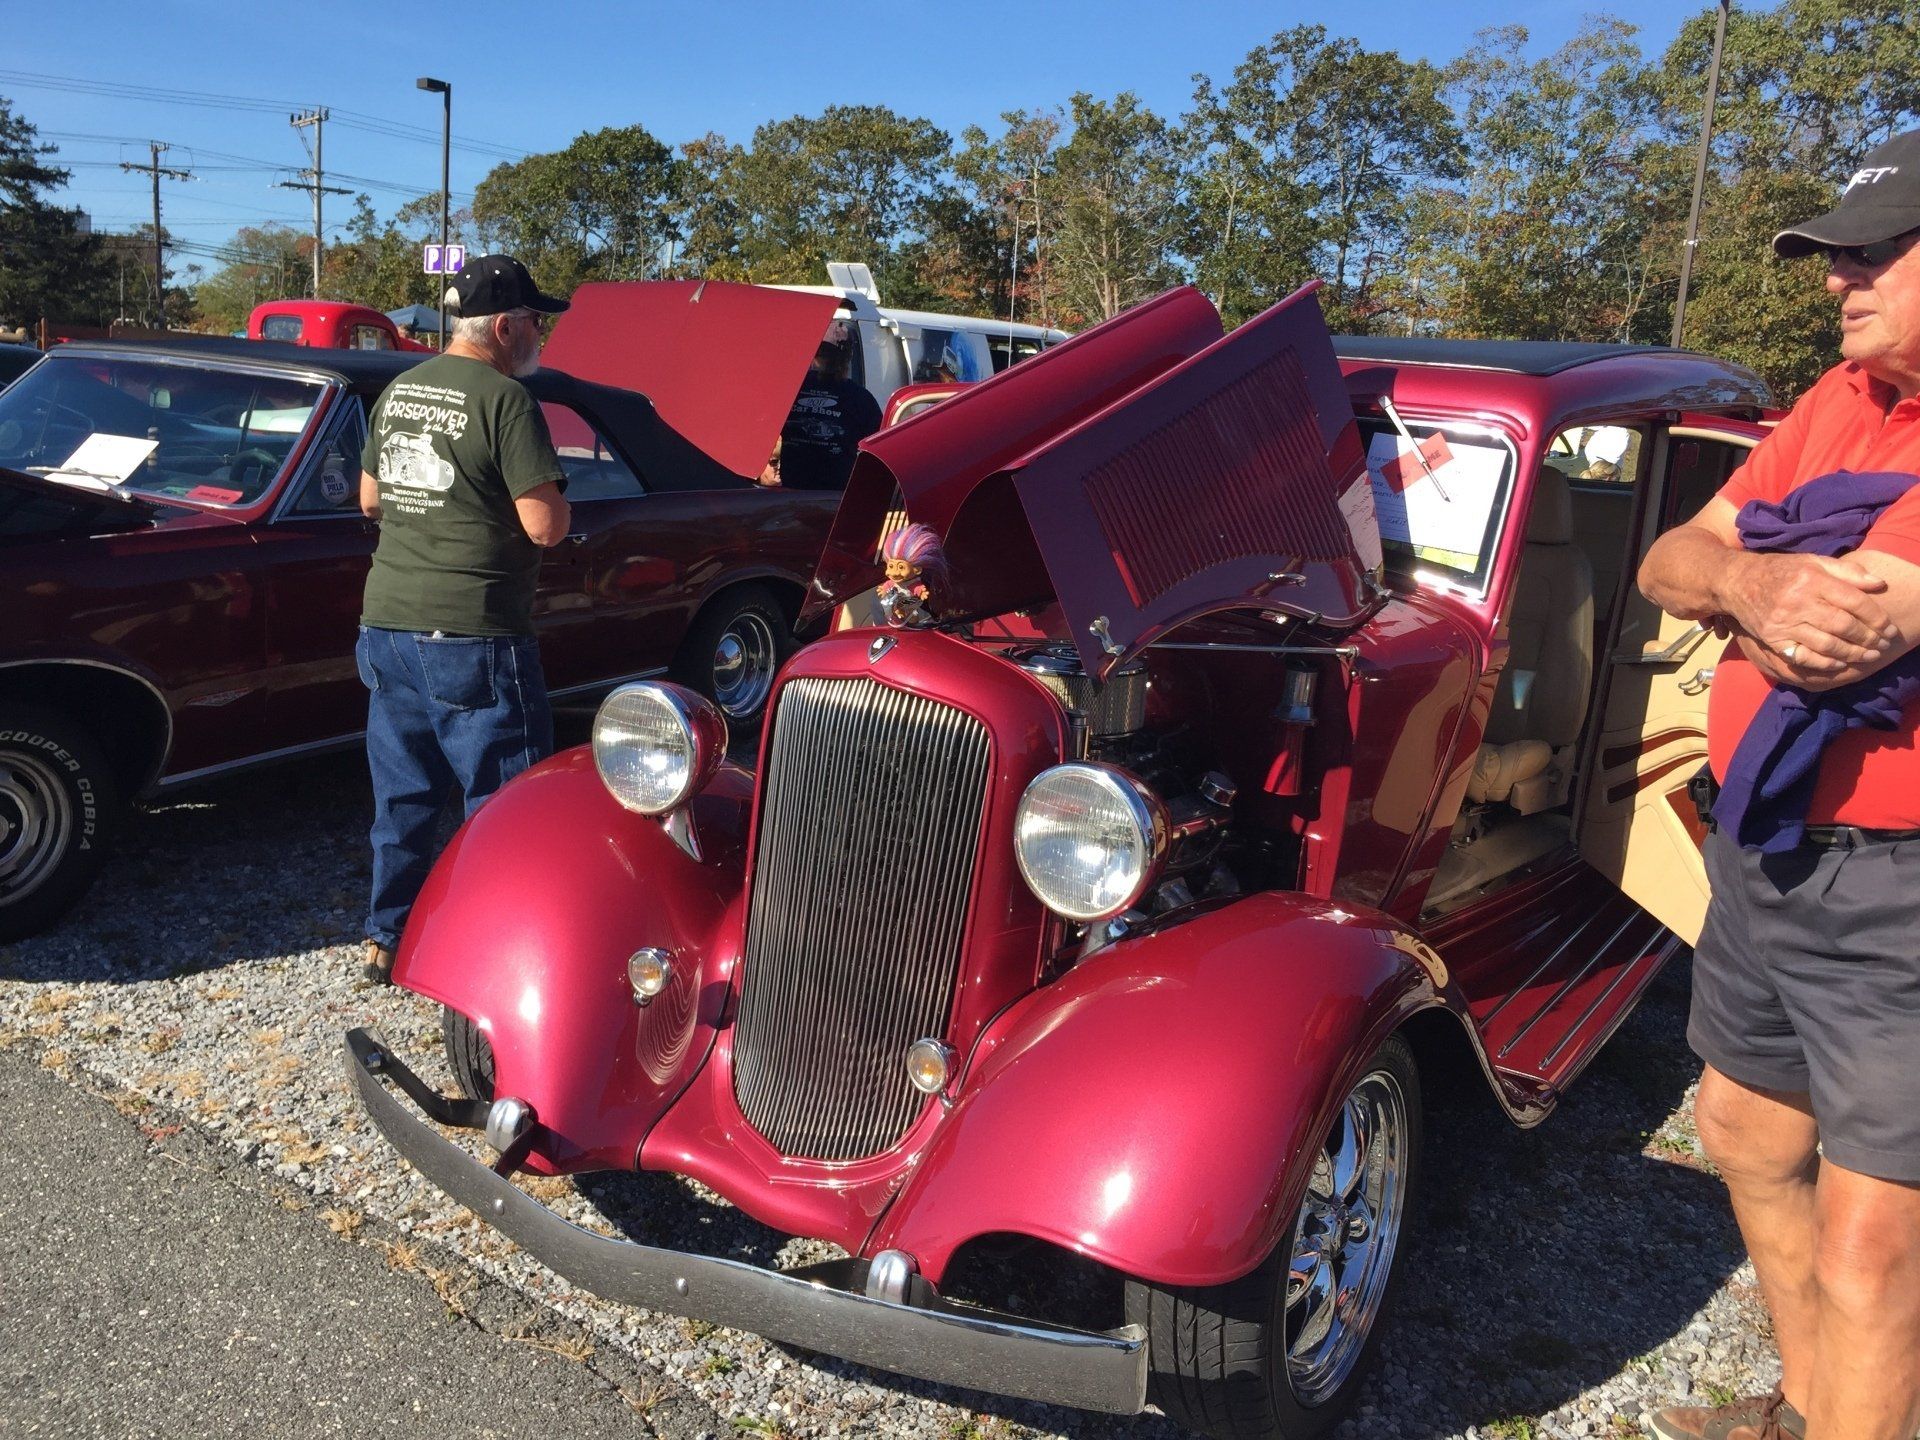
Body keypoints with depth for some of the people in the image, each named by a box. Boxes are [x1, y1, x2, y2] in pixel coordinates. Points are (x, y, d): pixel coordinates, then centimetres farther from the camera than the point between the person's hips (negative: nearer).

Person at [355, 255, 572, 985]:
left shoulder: (398, 391, 11)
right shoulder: (504, 399, -13)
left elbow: (370, 498, 21)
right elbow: (546, 525, -16)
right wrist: (547, 494, 3)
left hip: (386, 624, 8)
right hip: (471, 636, -7)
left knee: (403, 793, 16)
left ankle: (387, 940, 25)